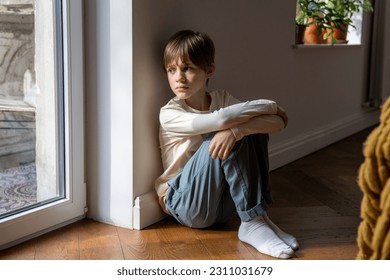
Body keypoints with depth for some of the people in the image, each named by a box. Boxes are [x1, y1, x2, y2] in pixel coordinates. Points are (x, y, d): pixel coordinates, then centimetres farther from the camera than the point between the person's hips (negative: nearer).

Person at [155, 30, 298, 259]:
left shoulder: (223, 99, 0)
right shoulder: (170, 114, -14)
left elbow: (278, 122, -16)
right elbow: (220, 119, -32)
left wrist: (235, 130, -35)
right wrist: (270, 105, -19)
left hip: (223, 203, 5)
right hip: (188, 207, -5)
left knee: (251, 127, -15)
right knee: (219, 137, -28)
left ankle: (258, 217, -18)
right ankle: (253, 222, -25)